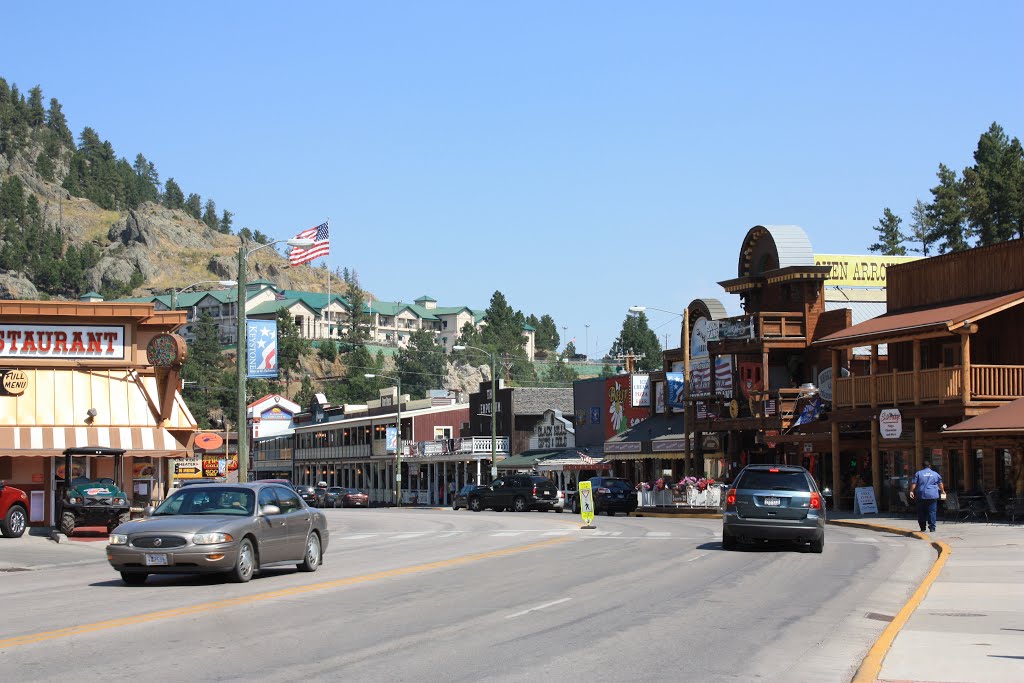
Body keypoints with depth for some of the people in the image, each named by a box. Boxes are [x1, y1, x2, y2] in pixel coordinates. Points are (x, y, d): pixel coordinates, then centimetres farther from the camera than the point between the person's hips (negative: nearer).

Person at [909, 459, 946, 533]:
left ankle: (922, 527, 9)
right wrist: (942, 491, 37)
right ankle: (932, 527, -7)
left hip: (921, 496, 0)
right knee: (932, 511, 0)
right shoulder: (935, 474, 10)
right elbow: (940, 484, 21)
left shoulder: (918, 473, 4)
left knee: (921, 512, 8)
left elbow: (913, 484, -2)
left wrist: (911, 491, 4)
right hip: (932, 496, 0)